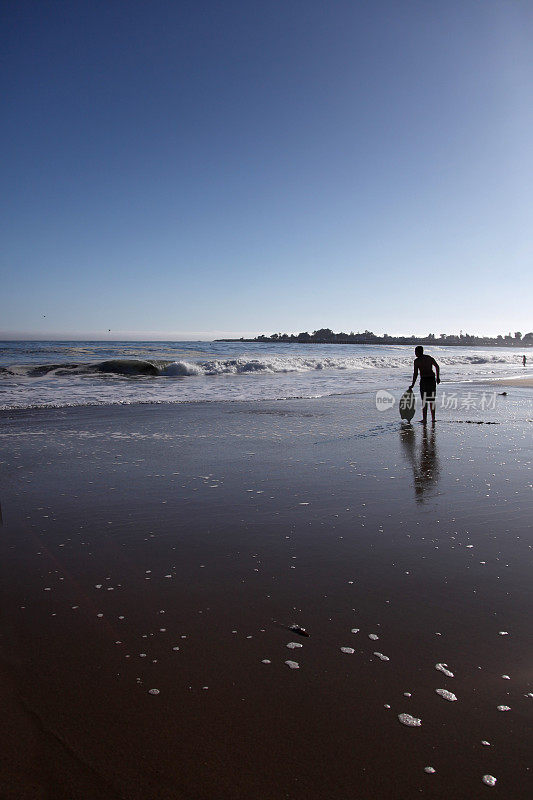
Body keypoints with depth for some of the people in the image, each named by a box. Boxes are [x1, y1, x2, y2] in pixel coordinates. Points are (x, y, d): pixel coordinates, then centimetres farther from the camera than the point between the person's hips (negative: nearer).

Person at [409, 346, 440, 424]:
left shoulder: (417, 360, -4)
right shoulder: (430, 358, 11)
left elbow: (415, 374, -7)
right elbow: (437, 367, 3)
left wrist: (412, 385, -4)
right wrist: (438, 377, 10)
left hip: (424, 380, -4)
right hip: (432, 379, 5)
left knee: (424, 400, 3)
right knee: (432, 400, 13)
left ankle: (424, 419, 3)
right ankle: (433, 418, 16)